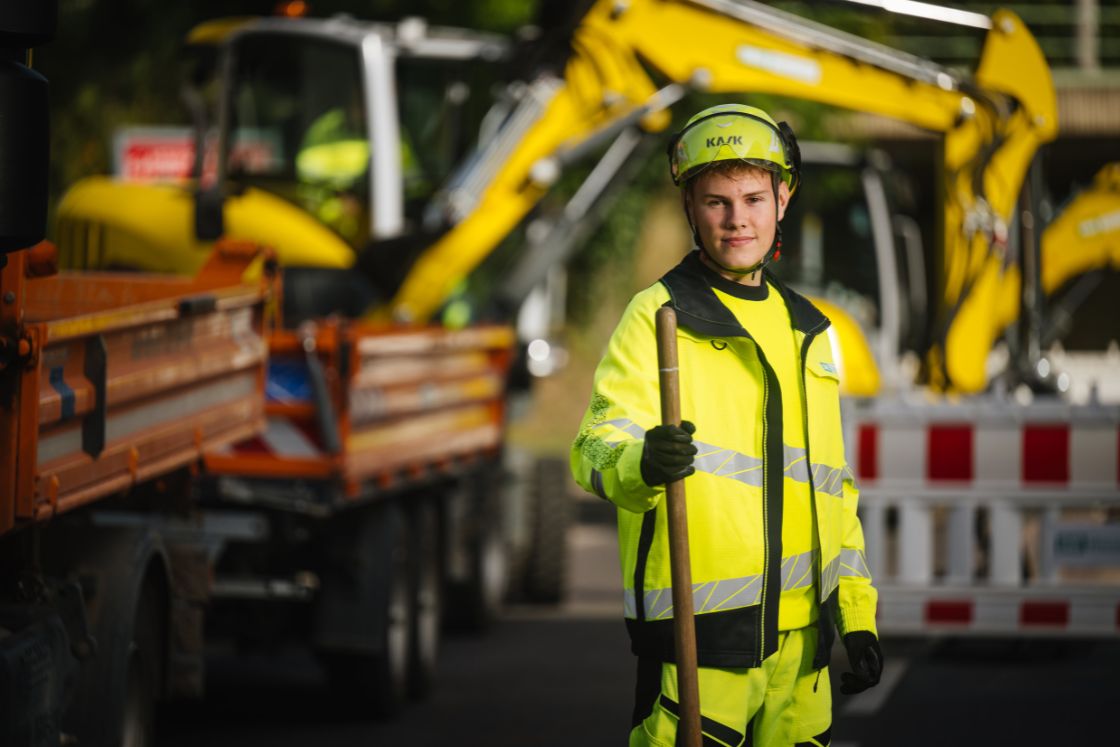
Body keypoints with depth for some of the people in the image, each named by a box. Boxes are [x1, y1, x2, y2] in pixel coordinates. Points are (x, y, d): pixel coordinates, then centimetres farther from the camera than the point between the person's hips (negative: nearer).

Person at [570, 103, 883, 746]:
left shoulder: (809, 332, 19)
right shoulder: (657, 317, -1)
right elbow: (599, 445, -13)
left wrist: (858, 615, 18)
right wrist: (639, 464, -36)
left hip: (800, 635, 6)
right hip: (697, 624, -6)